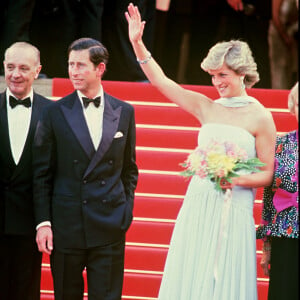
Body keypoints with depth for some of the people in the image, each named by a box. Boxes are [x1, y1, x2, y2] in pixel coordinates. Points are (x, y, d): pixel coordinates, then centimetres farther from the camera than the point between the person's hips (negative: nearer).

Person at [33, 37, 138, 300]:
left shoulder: (124, 112, 6)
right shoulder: (55, 113, 1)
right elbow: (42, 173, 1)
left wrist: (125, 211, 6)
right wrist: (43, 222, -4)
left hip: (109, 228, 1)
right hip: (66, 226, -1)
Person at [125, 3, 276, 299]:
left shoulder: (260, 117, -1)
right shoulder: (206, 107, 9)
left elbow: (267, 174, 0)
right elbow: (161, 81, 7)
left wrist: (238, 179, -18)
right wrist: (137, 43, 0)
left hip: (235, 208, -3)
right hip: (199, 205, 4)